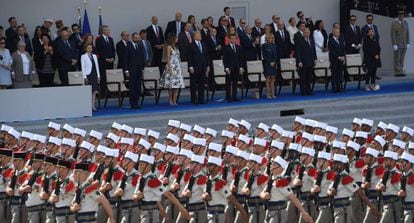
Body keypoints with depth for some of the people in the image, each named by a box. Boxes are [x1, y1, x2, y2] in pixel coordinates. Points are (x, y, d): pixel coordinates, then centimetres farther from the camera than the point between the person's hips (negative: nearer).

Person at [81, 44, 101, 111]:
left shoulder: (94, 56, 13)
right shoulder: (83, 56, -1)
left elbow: (97, 66, 14)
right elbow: (83, 67, -5)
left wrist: (98, 76, 8)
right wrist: (85, 77, -11)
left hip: (94, 75, 4)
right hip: (88, 75, -4)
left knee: (94, 91, 0)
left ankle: (93, 106, 2)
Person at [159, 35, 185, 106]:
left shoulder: (176, 48, 15)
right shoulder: (169, 47, -5)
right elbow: (168, 58, -10)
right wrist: (170, 68, -16)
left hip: (177, 68, 7)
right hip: (171, 67, -7)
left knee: (176, 84, 2)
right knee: (171, 84, -6)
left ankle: (174, 100, 3)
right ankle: (170, 100, -3)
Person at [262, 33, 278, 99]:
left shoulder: (274, 46, 11)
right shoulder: (264, 46, -3)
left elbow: (276, 55, 11)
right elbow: (264, 56, -8)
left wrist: (275, 63, -3)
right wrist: (270, 63, -13)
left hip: (274, 64, 5)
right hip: (267, 64, -5)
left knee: (273, 79, 4)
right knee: (268, 79, -3)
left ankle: (272, 94, 5)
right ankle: (268, 94, -1)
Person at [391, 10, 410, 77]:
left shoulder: (406, 23, 7)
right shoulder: (394, 24, -10)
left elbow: (407, 34, 9)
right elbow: (392, 35, -14)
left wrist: (408, 43, 2)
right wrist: (394, 45, -19)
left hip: (404, 44, 5)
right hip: (397, 44, -5)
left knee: (402, 59, 5)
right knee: (397, 58, -5)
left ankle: (401, 71, 8)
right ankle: (397, 72, -4)